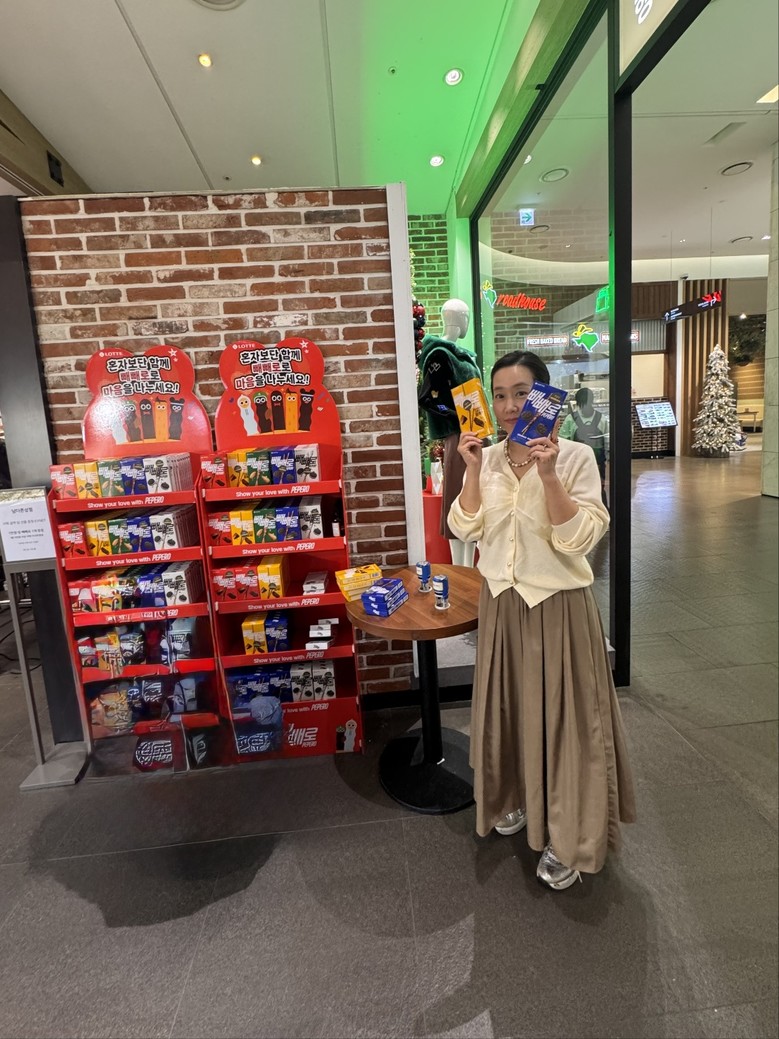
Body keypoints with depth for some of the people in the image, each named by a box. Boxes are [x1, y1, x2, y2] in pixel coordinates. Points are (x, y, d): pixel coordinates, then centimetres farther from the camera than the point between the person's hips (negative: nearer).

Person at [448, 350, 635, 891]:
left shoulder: (576, 456, -13)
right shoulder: (488, 458, 0)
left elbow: (578, 539, -20)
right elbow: (465, 529, -5)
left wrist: (548, 475, -29)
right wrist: (473, 471, -14)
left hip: (558, 604, -4)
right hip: (501, 603, 5)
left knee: (563, 715, 9)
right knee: (509, 707, 19)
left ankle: (568, 837, 30)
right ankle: (519, 797, 46)